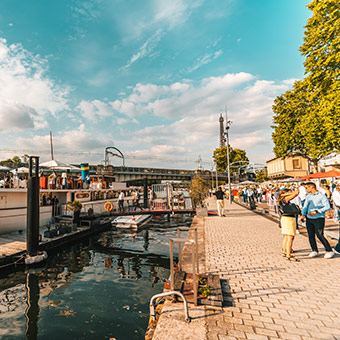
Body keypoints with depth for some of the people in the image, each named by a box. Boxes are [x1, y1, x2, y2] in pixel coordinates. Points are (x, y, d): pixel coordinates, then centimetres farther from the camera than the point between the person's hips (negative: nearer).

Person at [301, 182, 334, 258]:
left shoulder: (321, 196, -4)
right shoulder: (308, 197, 13)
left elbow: (327, 207, -11)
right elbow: (305, 207, 9)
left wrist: (316, 211, -19)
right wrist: (303, 215, -7)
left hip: (319, 218, -5)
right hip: (309, 219, 6)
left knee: (320, 235, -9)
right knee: (311, 236, 5)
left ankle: (329, 251, 7)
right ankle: (314, 251, 18)